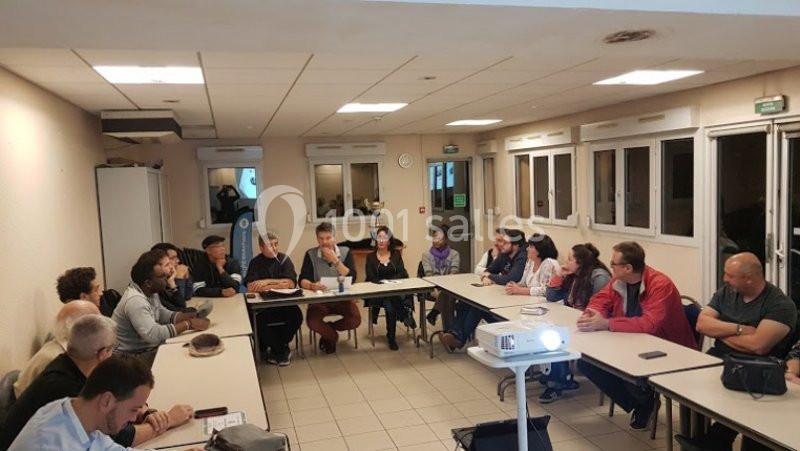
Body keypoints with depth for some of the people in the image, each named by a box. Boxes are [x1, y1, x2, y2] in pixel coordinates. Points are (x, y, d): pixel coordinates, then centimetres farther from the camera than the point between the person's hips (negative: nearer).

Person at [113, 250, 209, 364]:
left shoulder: (150, 292, 3)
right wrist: (188, 324, -28)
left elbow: (164, 315, 10)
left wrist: (194, 315, -6)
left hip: (148, 348, 9)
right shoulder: (135, 300, -26)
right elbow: (153, 334, -35)